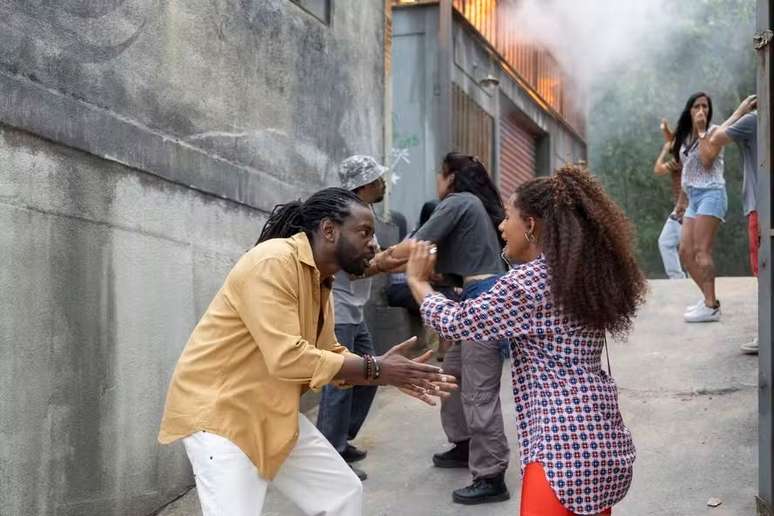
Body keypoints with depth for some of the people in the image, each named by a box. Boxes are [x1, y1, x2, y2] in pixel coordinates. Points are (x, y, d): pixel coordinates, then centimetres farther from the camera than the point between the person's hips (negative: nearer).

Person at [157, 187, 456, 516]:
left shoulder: (320, 280, 6)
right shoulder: (273, 261, -22)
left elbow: (329, 355, 8)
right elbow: (287, 358, -29)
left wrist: (386, 372, -7)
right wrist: (374, 369, -21)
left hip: (272, 413, 9)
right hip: (218, 409, -9)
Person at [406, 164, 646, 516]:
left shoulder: (528, 281, -13)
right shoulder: (591, 273, 10)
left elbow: (458, 323, -5)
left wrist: (418, 281, 9)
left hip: (564, 450, -9)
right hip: (603, 440, 9)